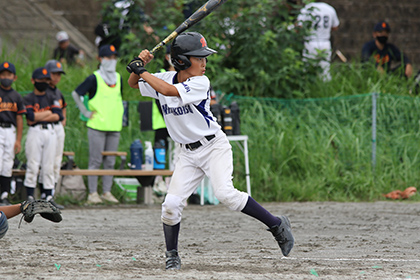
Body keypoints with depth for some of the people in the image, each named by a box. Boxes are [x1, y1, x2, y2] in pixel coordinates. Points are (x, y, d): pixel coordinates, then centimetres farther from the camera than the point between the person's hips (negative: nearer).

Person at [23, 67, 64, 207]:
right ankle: (30, 197, -3)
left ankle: (49, 196, 6)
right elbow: (31, 116, -13)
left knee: (49, 166, 4)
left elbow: (59, 116, -1)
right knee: (32, 165, -6)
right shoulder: (28, 99, 3)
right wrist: (49, 113, -5)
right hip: (35, 132, -4)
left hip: (50, 132, 4)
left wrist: (39, 117, -7)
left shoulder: (52, 98, 14)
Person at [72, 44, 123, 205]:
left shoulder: (118, 78, 14)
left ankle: (107, 192, 13)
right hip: (97, 125, -6)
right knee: (95, 160, -4)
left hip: (114, 126, 6)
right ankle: (92, 193, -1)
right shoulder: (94, 78, -4)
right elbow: (76, 94, -1)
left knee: (110, 161, 7)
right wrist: (85, 112, -4)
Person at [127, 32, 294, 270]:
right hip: (189, 153, 5)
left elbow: (169, 91, -29)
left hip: (214, 146, -5)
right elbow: (133, 83, 11)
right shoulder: (165, 79, 0)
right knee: (172, 204, -7)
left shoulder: (200, 83, -16)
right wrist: (140, 65, -9)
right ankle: (172, 255, 11)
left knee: (225, 193, -25)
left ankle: (277, 225, -15)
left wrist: (143, 71, -21)